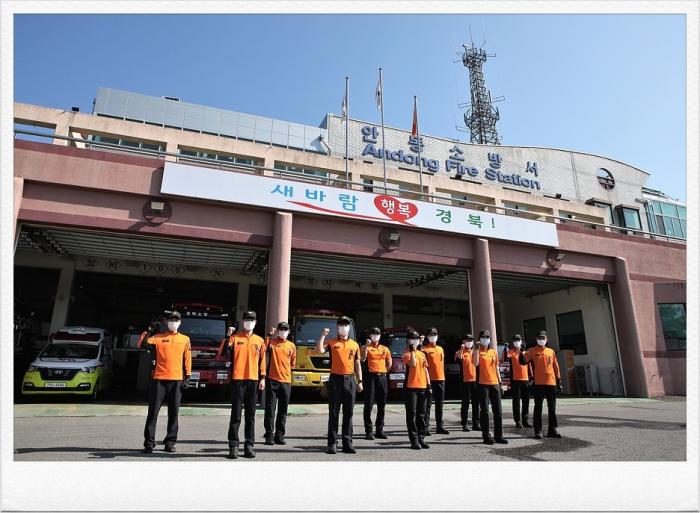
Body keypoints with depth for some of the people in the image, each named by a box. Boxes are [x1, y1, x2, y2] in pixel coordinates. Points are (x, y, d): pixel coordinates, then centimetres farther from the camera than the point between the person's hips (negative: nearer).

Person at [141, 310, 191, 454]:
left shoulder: (185, 339, 9)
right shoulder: (157, 337, 6)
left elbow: (187, 360, 8)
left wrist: (187, 377, 3)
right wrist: (147, 331, -11)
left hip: (176, 380, 1)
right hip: (159, 379, -1)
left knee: (173, 413, 6)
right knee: (153, 411, 1)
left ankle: (170, 442, 16)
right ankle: (149, 442, 10)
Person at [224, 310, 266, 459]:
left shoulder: (259, 340, 11)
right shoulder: (234, 337, 3)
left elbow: (262, 360, 11)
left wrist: (262, 378, 4)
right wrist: (228, 338, -21)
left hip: (253, 381, 3)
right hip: (237, 380, -3)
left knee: (251, 415, 8)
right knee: (236, 414, 0)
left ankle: (249, 445, 15)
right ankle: (233, 446, 8)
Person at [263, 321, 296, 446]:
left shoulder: (292, 346, 11)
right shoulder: (271, 342, 3)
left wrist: (284, 369, 10)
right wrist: (271, 336, -18)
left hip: (286, 381, 3)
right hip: (272, 380, -3)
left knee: (283, 410, 8)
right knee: (270, 409, 0)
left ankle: (280, 435, 17)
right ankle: (269, 435, 8)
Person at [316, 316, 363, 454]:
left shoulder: (355, 345, 12)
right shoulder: (331, 342, 3)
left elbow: (357, 364, 13)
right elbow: (319, 350, -15)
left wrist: (360, 381, 7)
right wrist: (323, 335, -12)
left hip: (350, 380, 3)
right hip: (335, 379, -3)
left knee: (348, 413, 6)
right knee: (333, 413, 2)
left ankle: (347, 443, 13)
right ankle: (332, 444, 8)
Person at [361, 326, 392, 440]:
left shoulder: (385, 349, 14)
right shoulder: (366, 347, 2)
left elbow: (389, 363, 25)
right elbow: (363, 359, -17)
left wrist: (384, 371, 15)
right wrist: (366, 346, -21)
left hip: (382, 377, 4)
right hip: (371, 377, -4)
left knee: (381, 406, 9)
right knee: (368, 405, -4)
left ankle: (379, 430, 19)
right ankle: (368, 431, 1)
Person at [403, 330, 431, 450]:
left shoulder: (422, 354, 16)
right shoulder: (406, 354, -2)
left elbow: (425, 370, 16)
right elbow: (413, 364, -21)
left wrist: (429, 385, 9)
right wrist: (412, 351, -15)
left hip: (422, 387, 6)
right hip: (411, 387, -6)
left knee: (421, 415, 10)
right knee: (412, 414, -3)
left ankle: (421, 439, 18)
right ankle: (414, 440, 2)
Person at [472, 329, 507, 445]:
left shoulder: (494, 351, 13)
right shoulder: (477, 351, -1)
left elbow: (496, 368, 17)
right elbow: (475, 363, -20)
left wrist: (500, 382, 13)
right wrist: (477, 348, -18)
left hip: (494, 384, 5)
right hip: (482, 384, -4)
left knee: (497, 410, 6)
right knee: (484, 410, -1)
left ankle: (498, 435, 15)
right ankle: (486, 436, 7)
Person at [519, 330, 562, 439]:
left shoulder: (551, 351, 13)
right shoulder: (532, 351, 2)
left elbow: (556, 367, 15)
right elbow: (523, 361, -10)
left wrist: (559, 382, 12)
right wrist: (522, 352, -29)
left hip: (551, 383, 4)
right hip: (538, 384, -4)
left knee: (552, 408, 9)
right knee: (538, 408, 1)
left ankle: (552, 430, 19)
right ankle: (538, 431, 6)